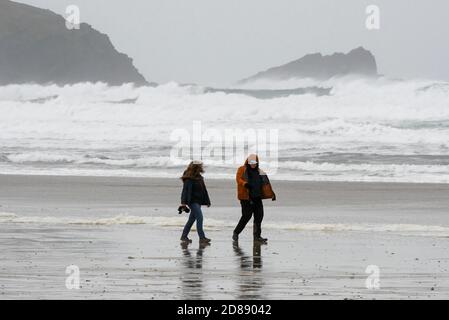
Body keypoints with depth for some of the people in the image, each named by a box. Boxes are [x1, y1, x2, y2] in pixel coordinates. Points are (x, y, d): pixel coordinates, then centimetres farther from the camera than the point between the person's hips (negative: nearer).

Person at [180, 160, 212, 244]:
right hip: (192, 201, -9)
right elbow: (186, 190, -19)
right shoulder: (189, 179, -13)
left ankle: (184, 236, 21)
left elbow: (204, 190, 20)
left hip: (198, 201, 9)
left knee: (192, 219, 12)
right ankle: (202, 237, -16)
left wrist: (207, 201, 23)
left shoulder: (199, 178, 14)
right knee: (199, 217, -15)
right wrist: (184, 202, -27)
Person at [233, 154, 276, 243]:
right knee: (246, 216, -8)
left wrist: (271, 194, 10)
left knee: (259, 215, 2)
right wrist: (245, 184, -33)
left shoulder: (259, 172, 16)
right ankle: (236, 233, 7)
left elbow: (266, 184, 16)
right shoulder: (242, 170, 1)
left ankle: (257, 236, 10)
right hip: (246, 197, -5)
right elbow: (238, 179, -14)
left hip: (257, 198, 5)